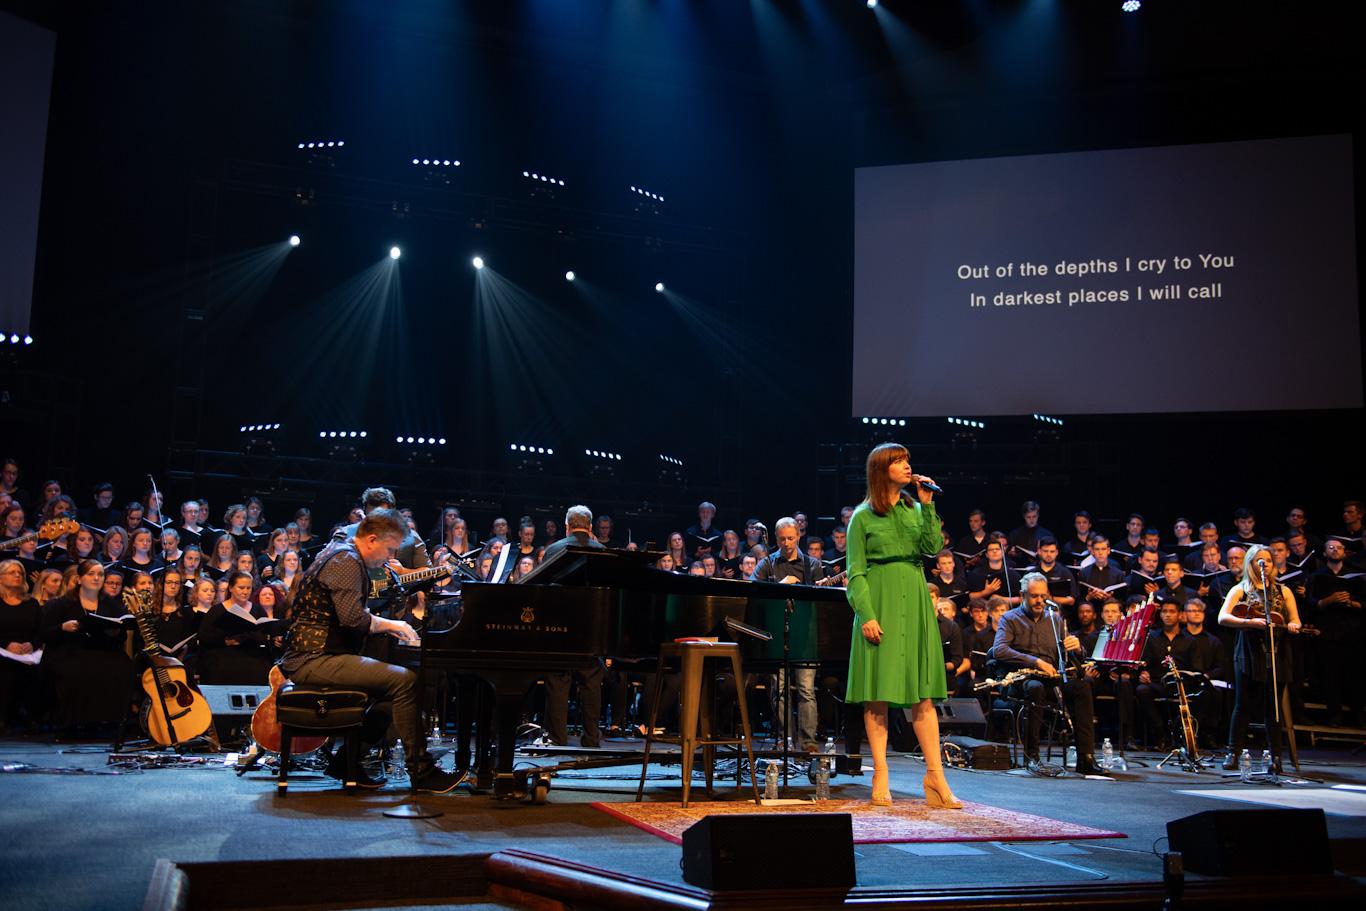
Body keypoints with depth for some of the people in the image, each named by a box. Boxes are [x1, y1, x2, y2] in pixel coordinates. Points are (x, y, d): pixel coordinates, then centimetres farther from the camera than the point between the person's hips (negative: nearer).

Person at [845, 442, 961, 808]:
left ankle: (935, 775, 3)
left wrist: (928, 506, -6)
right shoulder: (863, 516, 1)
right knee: (878, 692, -2)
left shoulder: (916, 509, 14)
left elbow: (933, 548, -1)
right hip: (881, 601, -4)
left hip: (914, 603, 4)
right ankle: (881, 775, 4)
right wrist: (866, 615, -14)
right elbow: (855, 572, -3)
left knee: (922, 692, 2)